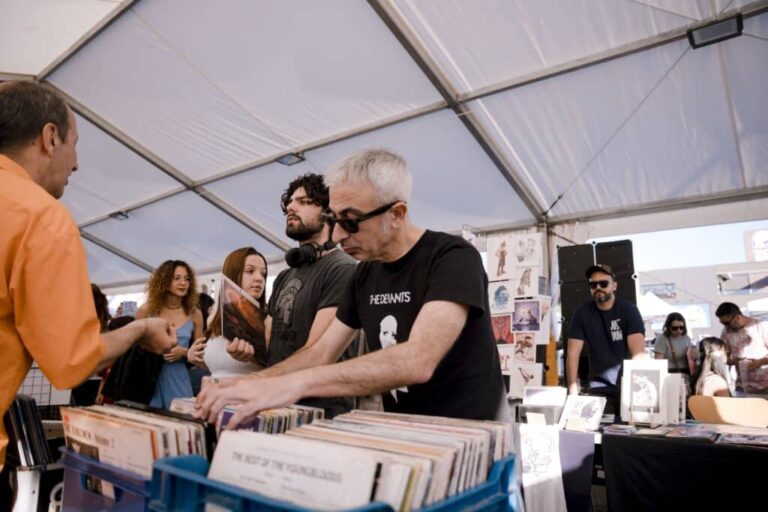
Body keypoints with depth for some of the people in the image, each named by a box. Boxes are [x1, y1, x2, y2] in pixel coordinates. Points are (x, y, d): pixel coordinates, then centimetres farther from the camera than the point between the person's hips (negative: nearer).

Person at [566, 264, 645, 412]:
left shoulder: (629, 310, -6)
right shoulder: (582, 313, -2)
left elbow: (638, 352, -16)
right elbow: (573, 353, -7)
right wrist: (573, 391, -17)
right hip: (599, 387, 1)